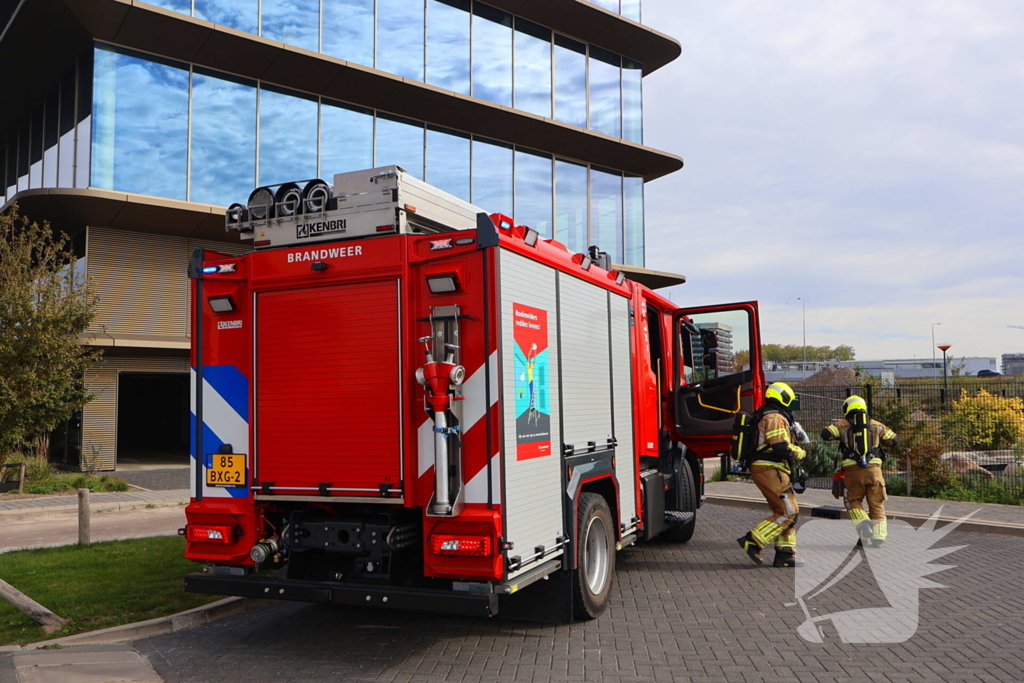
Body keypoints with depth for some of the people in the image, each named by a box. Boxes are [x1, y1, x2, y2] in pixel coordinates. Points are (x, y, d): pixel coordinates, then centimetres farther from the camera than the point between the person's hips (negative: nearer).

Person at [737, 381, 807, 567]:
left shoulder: (765, 417, 21)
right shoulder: (776, 418, -12)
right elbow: (782, 448, -21)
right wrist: (801, 453, -3)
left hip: (763, 469, 11)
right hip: (771, 470, -11)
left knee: (783, 512, 12)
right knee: (788, 512, -9)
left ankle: (785, 554, 11)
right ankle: (752, 541, -10)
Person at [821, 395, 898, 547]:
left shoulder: (843, 425, 6)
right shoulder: (877, 425, 14)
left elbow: (825, 434, -9)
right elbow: (893, 440, 17)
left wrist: (838, 437, 13)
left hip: (853, 470, -2)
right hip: (874, 469, 2)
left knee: (853, 502, 14)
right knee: (876, 505, 12)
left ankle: (863, 523, -9)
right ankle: (878, 536, 8)